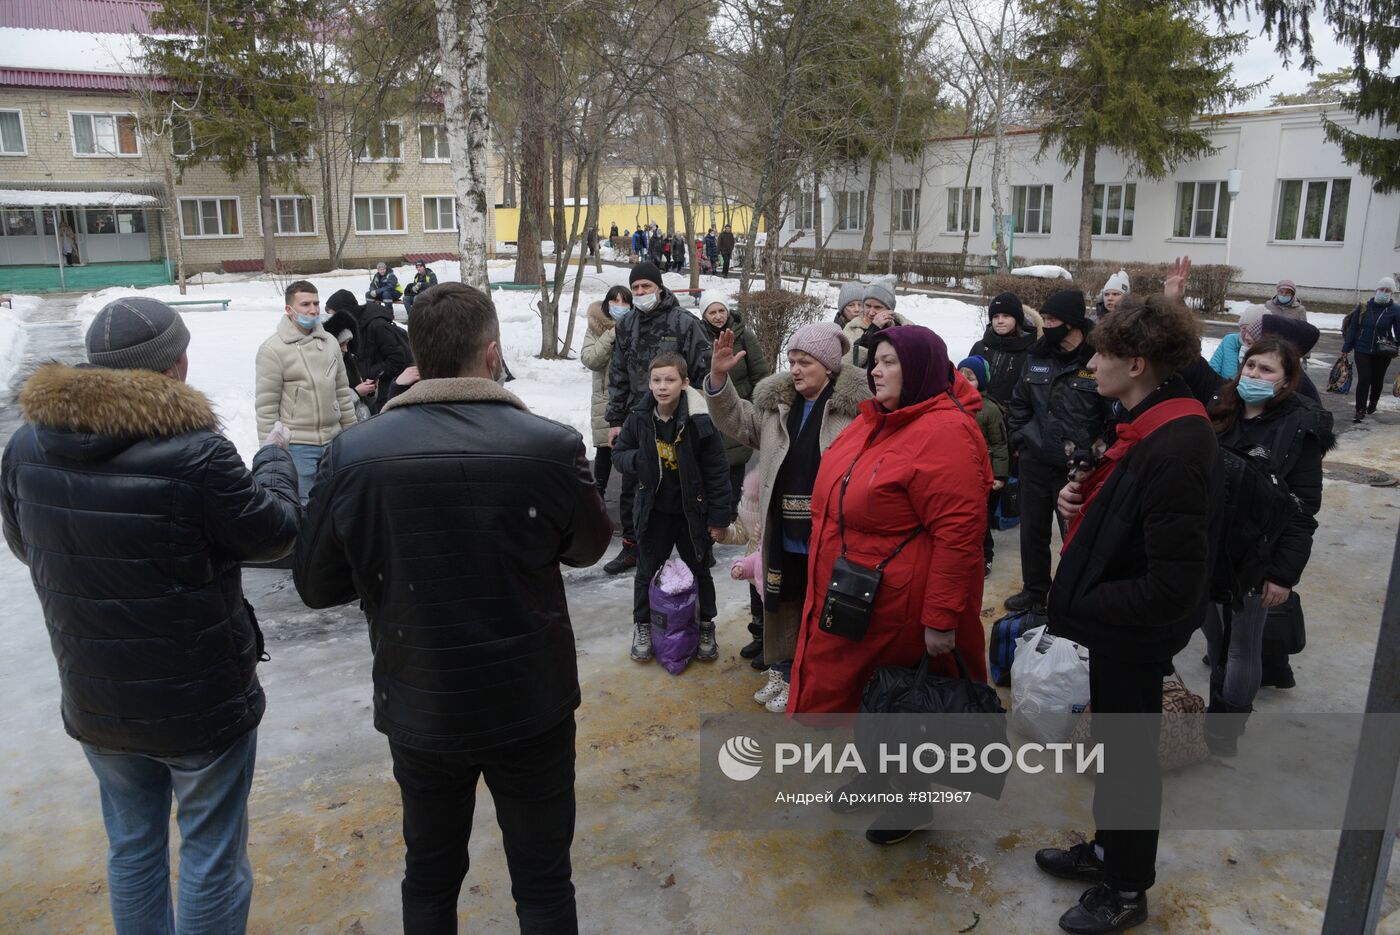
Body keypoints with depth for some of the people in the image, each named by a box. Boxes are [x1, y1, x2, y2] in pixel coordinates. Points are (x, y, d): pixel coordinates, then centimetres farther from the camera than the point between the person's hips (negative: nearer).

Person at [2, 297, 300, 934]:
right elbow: (275, 533, -11)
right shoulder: (195, 452, -26)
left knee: (132, 845, 24)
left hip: (94, 702, 6)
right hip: (202, 701, -5)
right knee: (212, 855, 13)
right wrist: (275, 457, 5)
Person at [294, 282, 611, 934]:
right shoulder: (552, 446, -18)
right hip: (532, 705, -1)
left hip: (419, 708, 2)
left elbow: (315, 585, -2)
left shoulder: (354, 454, -15)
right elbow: (589, 546, 1)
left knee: (430, 879, 24)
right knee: (543, 882, 17)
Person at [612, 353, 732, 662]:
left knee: (699, 570, 16)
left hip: (692, 511, -2)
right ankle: (642, 625, 35)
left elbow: (717, 472, -14)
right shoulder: (639, 419, -9)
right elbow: (619, 453, 6)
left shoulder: (699, 421, -20)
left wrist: (719, 517, -12)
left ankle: (705, 626, 36)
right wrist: (638, 460, -18)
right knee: (647, 570, 15)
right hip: (653, 510, 2)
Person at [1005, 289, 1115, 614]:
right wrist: (1020, 439, 10)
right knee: (1033, 530, 17)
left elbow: (1116, 416, -11)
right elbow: (1020, 401, 17)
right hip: (1034, 462, 6)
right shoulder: (1037, 355, 4)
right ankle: (1034, 591, 34)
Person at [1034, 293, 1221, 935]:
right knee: (1112, 743, 24)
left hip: (1135, 637, -9)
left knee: (1128, 756, 10)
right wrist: (1076, 497, -3)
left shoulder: (1175, 450, -29)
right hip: (1113, 625, 9)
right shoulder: (1147, 425, 2)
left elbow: (1174, 584, -30)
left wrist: (1082, 609, -20)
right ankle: (1107, 849, 46)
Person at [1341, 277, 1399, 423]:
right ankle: (1360, 411, -1)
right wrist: (1346, 349, 3)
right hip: (1362, 350, -1)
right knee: (1364, 380, -7)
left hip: (1383, 353, 1)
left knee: (1377, 380, 15)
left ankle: (1373, 402, 41)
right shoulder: (1363, 307, -4)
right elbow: (1353, 328, 1)